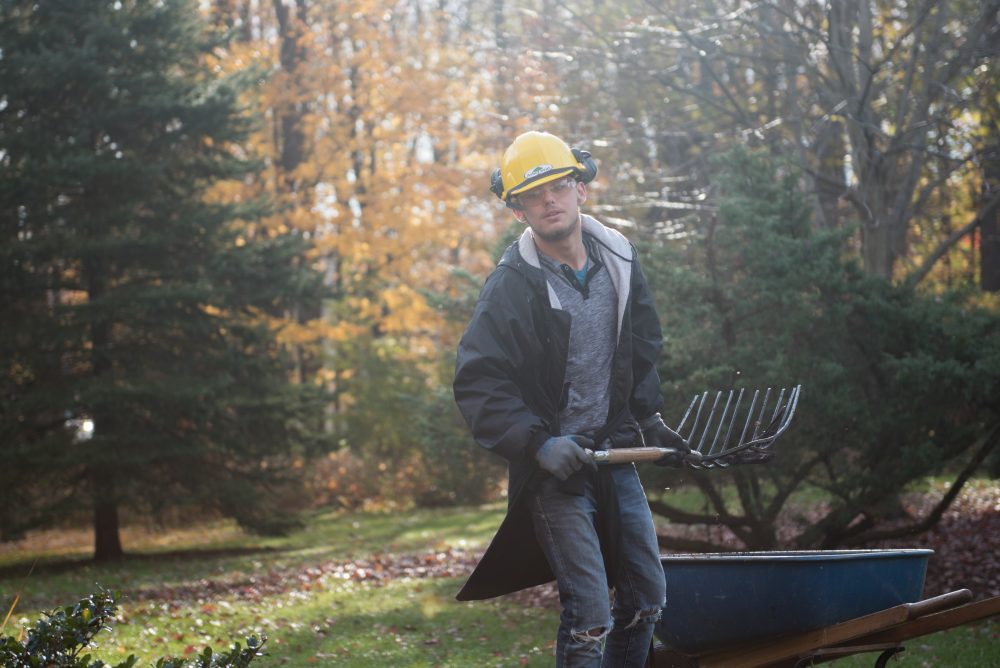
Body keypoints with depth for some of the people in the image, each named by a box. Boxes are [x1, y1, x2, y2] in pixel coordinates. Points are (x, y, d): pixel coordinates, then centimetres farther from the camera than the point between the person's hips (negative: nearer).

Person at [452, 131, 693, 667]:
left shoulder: (619, 260, 4)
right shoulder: (510, 285, -14)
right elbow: (476, 384, -15)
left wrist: (650, 421, 10)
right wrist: (537, 443, -25)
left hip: (614, 455, 6)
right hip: (553, 468, -6)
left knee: (646, 598, 12)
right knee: (589, 616, -12)